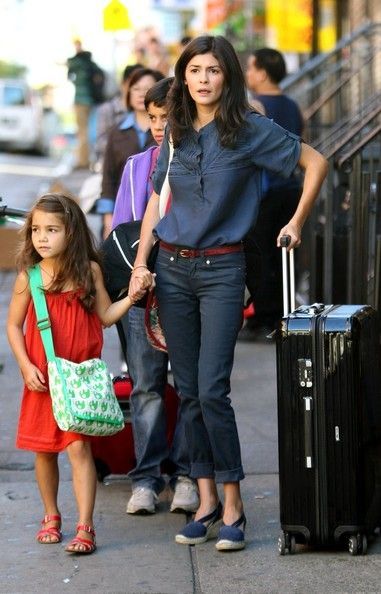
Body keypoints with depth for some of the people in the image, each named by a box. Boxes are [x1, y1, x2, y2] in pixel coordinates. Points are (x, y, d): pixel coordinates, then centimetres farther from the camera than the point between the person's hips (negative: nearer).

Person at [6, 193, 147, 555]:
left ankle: (85, 528, -8)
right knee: (44, 450, 11)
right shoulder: (28, 277, -3)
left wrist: (131, 298, -9)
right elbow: (14, 325, 3)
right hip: (42, 380, 1)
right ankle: (51, 517, 30)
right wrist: (26, 367, -6)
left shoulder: (89, 271, 0)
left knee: (78, 447, -8)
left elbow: (106, 316, 7)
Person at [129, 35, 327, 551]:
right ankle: (206, 502, 13)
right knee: (188, 393, 5)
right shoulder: (175, 134, 8)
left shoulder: (249, 130, -6)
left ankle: (232, 507, -3)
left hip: (222, 270, -5)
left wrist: (296, 224, 1)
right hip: (172, 269, 5)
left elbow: (316, 163, -2)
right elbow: (157, 199, 14)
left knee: (212, 391, -12)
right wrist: (141, 263, 7)